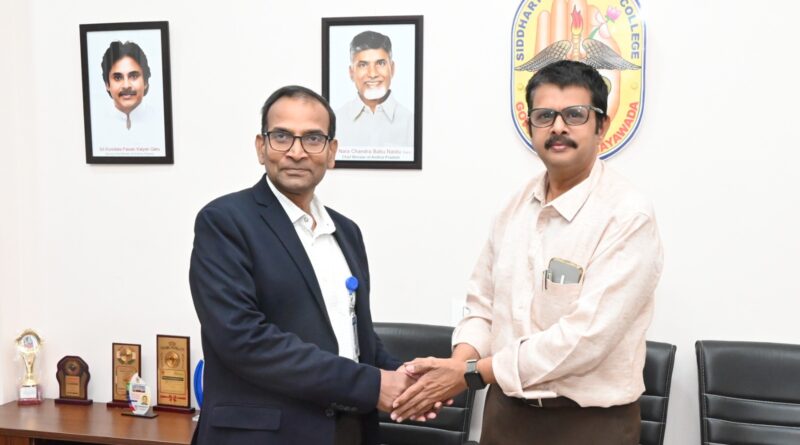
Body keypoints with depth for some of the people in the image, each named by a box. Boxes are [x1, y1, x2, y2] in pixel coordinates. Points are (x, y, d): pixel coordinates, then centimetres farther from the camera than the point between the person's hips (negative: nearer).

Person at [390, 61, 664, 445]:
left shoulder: (628, 216, -17)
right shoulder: (517, 205, 3)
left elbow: (586, 337, -24)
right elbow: (482, 301, 8)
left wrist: (471, 374, -22)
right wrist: (459, 361, -12)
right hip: (505, 411, 5)